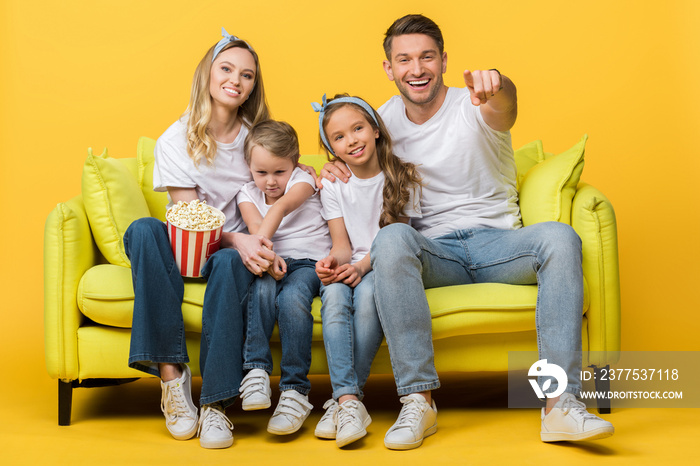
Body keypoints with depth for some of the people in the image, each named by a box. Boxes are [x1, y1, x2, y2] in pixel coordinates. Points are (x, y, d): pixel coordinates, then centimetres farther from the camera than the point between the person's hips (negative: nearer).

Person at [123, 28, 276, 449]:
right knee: (143, 229, -32)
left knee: (230, 264, -37)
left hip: (236, 249, 0)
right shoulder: (176, 141, -2)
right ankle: (172, 374, -34)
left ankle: (216, 403, -33)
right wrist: (238, 239, -30)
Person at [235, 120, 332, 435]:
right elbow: (255, 226, -9)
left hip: (309, 261, -2)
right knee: (263, 288, -34)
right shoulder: (248, 194, 12)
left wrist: (260, 244, -37)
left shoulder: (303, 180, 1)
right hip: (271, 263, 2)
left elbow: (281, 207, -19)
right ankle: (256, 370, -32)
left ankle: (295, 390, -31)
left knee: (292, 296, -34)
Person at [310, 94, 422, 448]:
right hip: (349, 265, 2)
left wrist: (362, 266, -22)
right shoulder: (332, 185, 7)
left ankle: (343, 397, -30)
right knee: (334, 295, -33)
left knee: (368, 292, -36)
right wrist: (333, 261, -21)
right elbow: (343, 244, 3)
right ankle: (349, 400, -40)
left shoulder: (400, 179, 0)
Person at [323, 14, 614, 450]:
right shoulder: (387, 117, 9)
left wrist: (495, 85, -55)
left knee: (560, 236, -31)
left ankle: (561, 405, -34)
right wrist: (339, 167, 0)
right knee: (391, 237, -33)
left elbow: (504, 106, -29)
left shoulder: (474, 107, -3)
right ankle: (418, 400, -34)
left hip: (496, 242, -1)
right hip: (433, 251, 1)